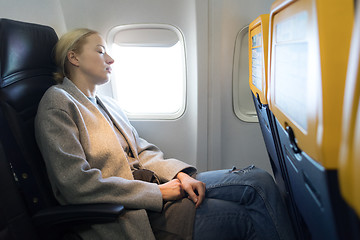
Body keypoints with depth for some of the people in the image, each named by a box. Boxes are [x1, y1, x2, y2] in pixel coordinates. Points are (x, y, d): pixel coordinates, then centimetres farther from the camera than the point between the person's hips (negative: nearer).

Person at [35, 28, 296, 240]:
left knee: (259, 181, -6)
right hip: (125, 215, -8)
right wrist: (157, 192, -15)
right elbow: (77, 183, -17)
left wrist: (180, 174, -6)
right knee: (248, 219, -17)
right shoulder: (58, 102, -6)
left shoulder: (109, 105, 20)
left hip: (147, 188, 8)